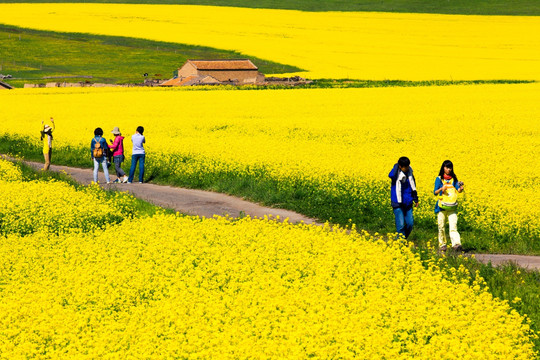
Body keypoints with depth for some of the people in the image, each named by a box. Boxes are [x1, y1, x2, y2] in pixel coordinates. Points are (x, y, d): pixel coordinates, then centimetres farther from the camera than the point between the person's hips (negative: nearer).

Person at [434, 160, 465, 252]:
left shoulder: (454, 179, 9)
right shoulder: (439, 179, 4)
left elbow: (458, 190, -4)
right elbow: (435, 192, -4)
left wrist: (461, 188, -28)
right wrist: (441, 189, -25)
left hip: (452, 207, 0)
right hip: (442, 206, 0)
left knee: (453, 226, -12)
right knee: (441, 227, 5)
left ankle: (456, 244, -26)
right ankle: (442, 245, 20)